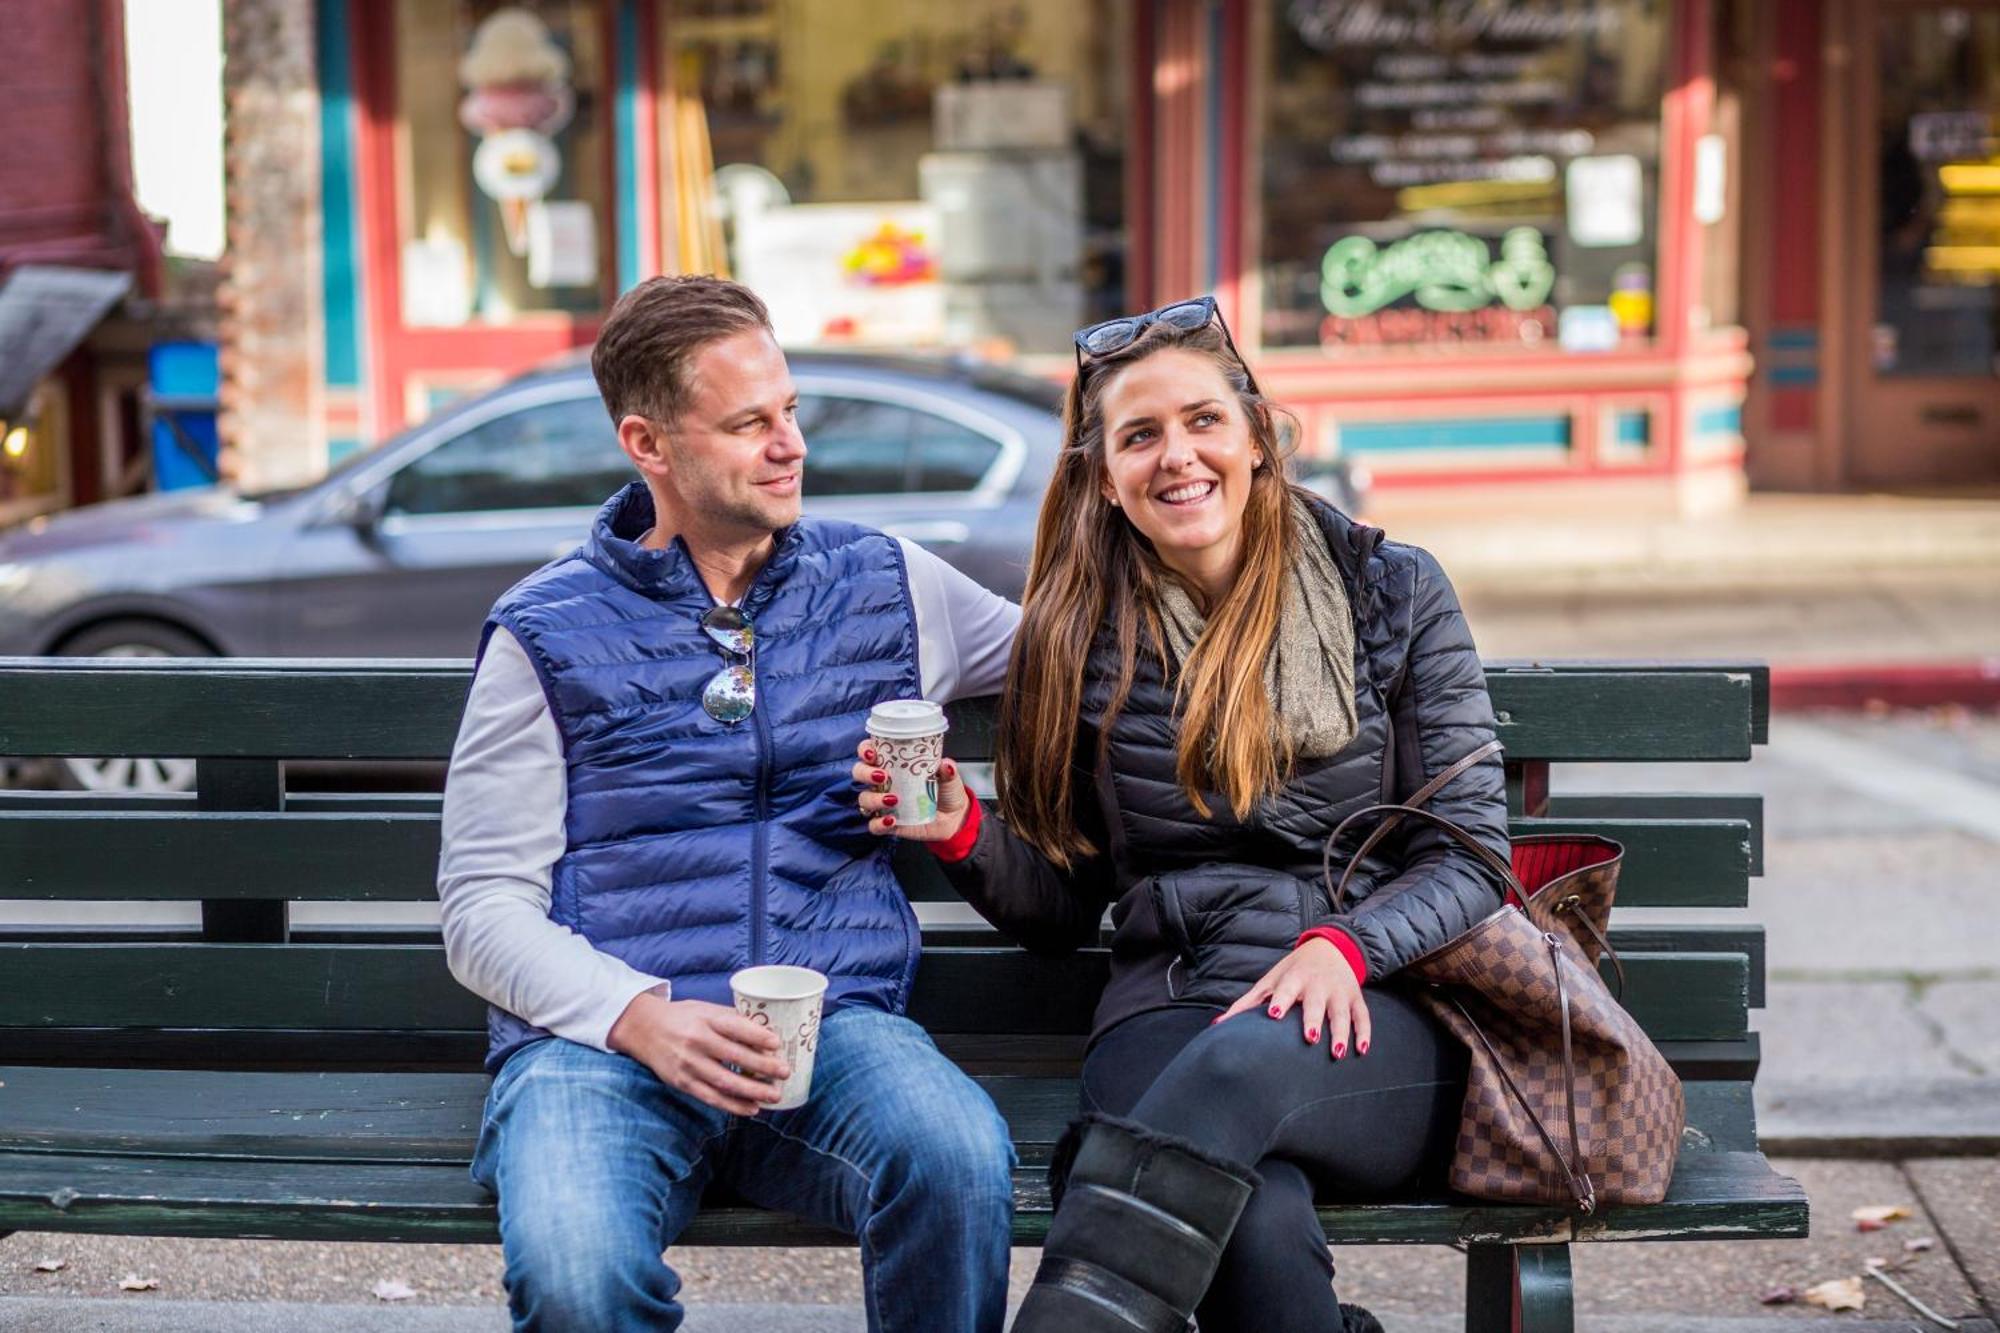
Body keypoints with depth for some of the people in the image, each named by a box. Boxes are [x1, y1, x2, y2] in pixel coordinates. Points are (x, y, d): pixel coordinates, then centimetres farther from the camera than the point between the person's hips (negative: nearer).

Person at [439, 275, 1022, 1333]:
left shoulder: (888, 586, 16)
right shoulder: (548, 634, 8)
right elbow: (483, 908, 3)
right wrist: (638, 1014, -15)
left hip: (834, 1019, 2)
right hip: (601, 1036, -1)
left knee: (961, 1159, -34)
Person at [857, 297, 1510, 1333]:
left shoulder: (1392, 593, 9)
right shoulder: (1078, 639, 12)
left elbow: (1471, 850, 6)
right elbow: (1060, 907, 17)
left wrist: (1346, 947, -14)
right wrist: (964, 837, -5)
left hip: (1378, 1021, 0)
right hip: (1168, 1013, 1)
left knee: (1240, 1065, -39)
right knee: (1255, 1222, -37)